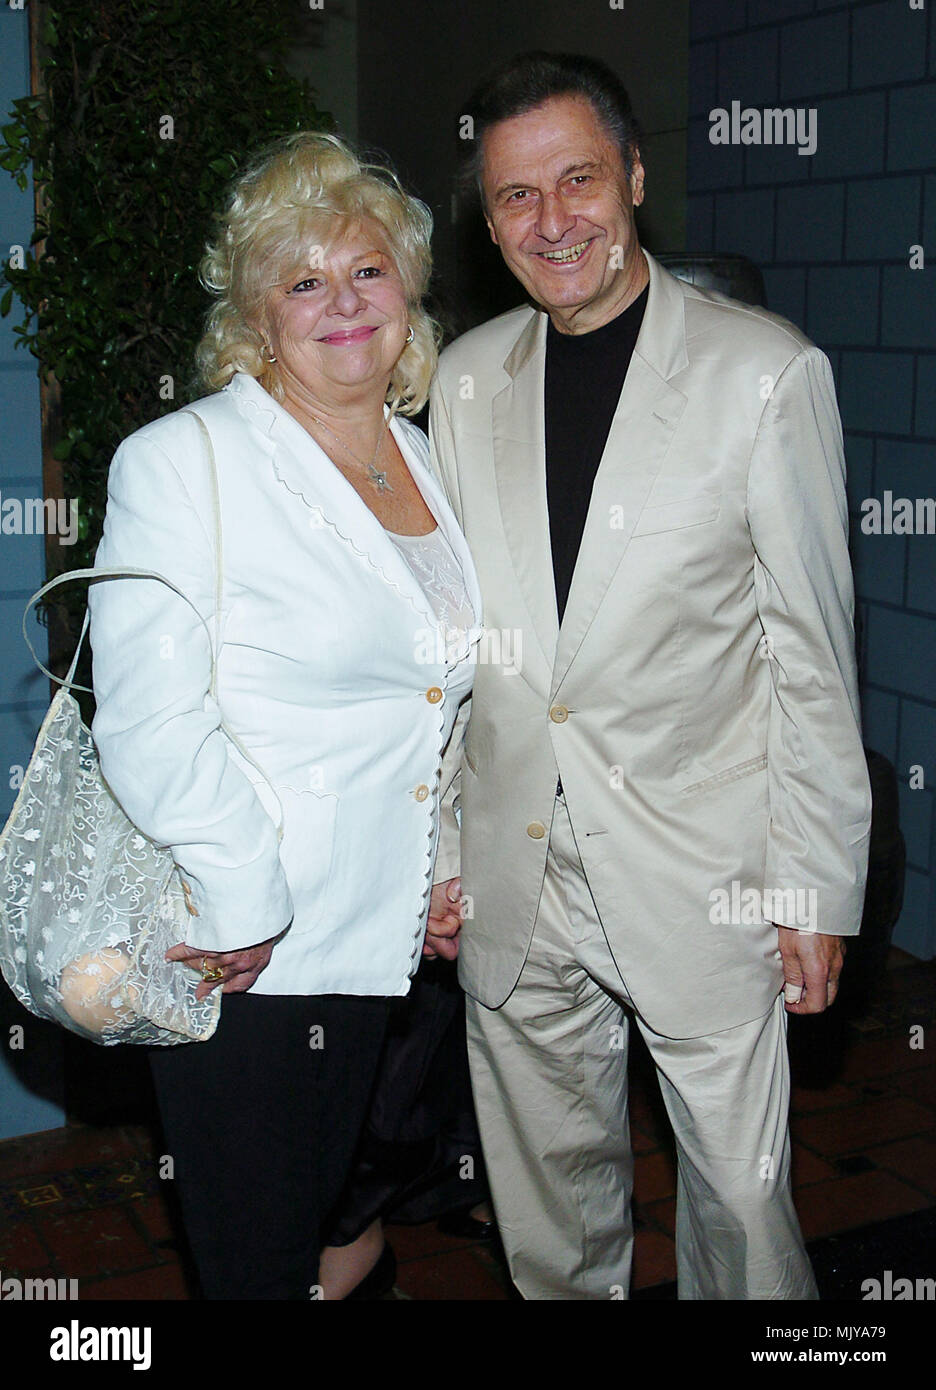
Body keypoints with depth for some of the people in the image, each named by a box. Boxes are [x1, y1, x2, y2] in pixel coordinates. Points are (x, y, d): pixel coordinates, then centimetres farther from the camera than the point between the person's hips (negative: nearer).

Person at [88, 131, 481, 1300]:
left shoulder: (425, 460, 9)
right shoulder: (181, 463, -12)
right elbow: (149, 728, -19)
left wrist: (444, 870, 13)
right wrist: (244, 901, -17)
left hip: (382, 935, 6)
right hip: (240, 954, -6)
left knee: (327, 1217, 20)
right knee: (256, 1259, 7)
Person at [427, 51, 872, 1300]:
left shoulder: (767, 370, -7)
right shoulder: (465, 378, 6)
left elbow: (811, 649, -5)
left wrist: (816, 886, -6)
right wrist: (436, 847, 10)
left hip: (701, 878, -3)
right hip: (515, 879, 4)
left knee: (740, 1195, 8)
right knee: (550, 1188, 18)